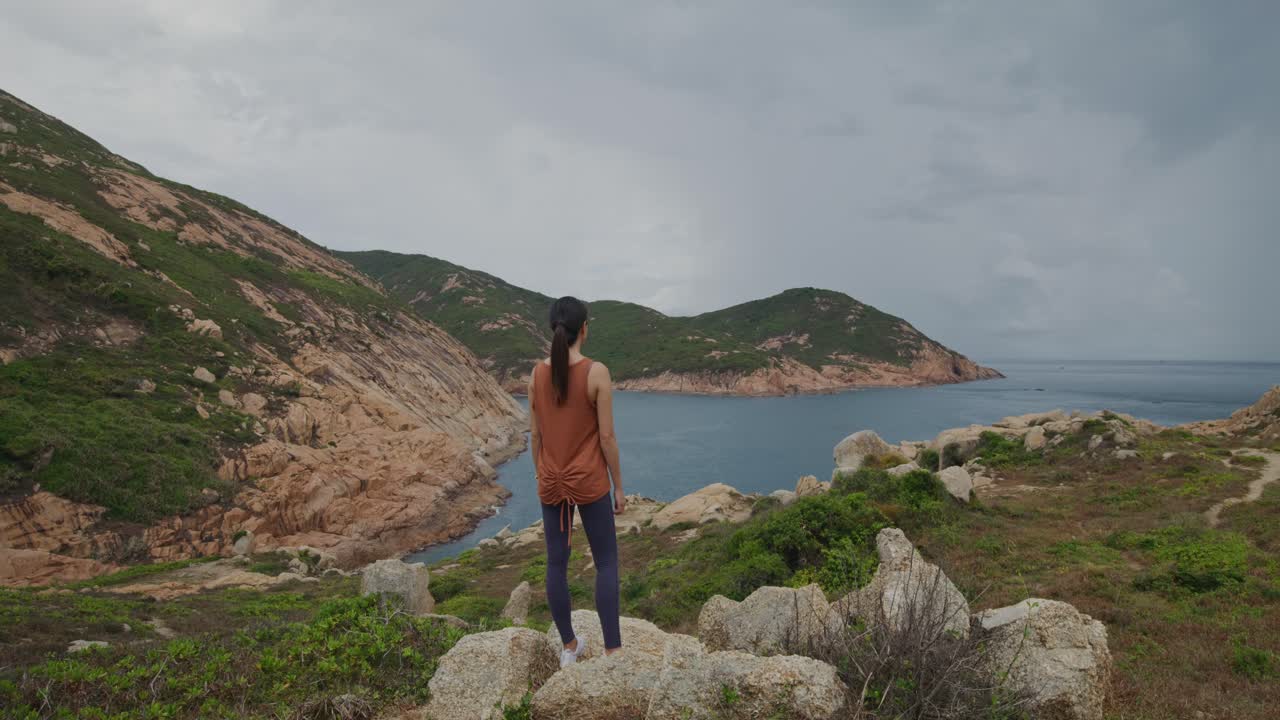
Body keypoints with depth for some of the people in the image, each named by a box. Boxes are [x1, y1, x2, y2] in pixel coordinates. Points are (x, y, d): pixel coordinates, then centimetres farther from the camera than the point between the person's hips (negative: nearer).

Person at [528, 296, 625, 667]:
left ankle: (569, 647, 25)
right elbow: (607, 436, -12)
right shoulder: (597, 372, -14)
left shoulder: (538, 373, -2)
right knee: (606, 563, 8)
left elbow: (535, 435, 4)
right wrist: (619, 487, -2)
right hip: (590, 483, -4)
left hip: (551, 483, 4)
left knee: (557, 563, 12)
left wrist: (542, 477, 17)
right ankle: (613, 650, 9)